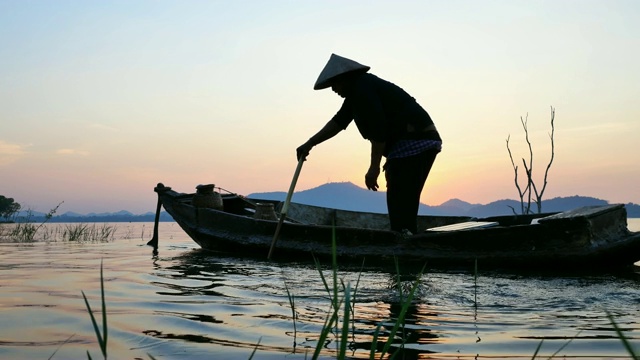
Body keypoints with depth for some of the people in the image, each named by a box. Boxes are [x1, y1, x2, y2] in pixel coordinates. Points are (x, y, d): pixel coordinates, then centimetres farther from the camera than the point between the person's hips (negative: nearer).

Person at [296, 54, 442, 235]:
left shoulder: (363, 88, -11)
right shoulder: (357, 90, 21)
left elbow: (378, 129, -18)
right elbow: (338, 121, 24)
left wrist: (374, 167, -13)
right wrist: (309, 144, 22)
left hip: (414, 143, -11)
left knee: (401, 205, -13)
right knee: (403, 205, 11)